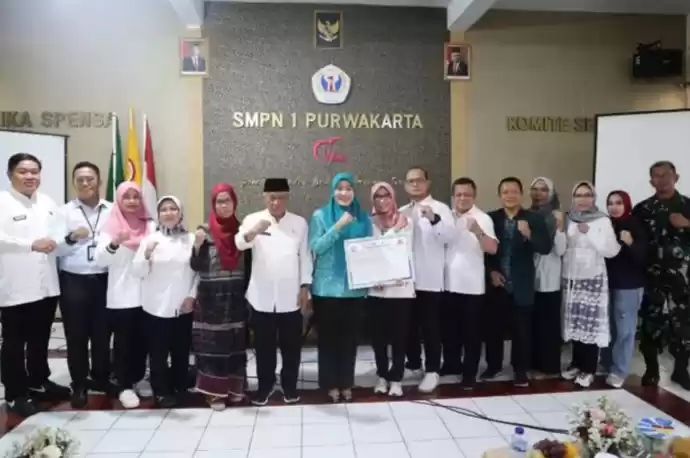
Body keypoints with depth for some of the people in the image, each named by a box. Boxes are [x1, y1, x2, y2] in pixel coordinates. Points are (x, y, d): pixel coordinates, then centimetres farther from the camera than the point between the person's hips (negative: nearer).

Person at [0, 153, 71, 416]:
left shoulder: (47, 202, 13)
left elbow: (60, 234, 10)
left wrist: (54, 241, -10)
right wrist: (32, 244, -21)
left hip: (46, 284, 6)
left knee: (40, 340, 19)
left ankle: (38, 383, 35)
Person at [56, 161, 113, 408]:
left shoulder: (112, 211, 5)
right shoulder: (64, 211, 1)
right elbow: (55, 249, -4)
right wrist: (71, 238, -22)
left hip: (104, 280, 1)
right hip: (73, 281, -1)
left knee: (102, 333, 13)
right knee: (76, 336, 7)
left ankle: (101, 378, 30)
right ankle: (79, 385, 21)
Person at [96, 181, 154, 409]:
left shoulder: (151, 226, 7)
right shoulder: (111, 226, 0)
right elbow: (100, 260, -11)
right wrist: (114, 243, -30)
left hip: (146, 294, 3)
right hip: (121, 295, -2)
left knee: (141, 339, 11)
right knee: (123, 341, 3)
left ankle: (136, 379, 27)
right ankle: (124, 386, 13)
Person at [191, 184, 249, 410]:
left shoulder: (241, 229, 6)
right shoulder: (205, 231, -3)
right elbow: (196, 266, -8)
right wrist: (197, 245, -23)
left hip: (236, 297, 3)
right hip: (211, 298, -3)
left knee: (236, 343, 10)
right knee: (212, 343, 1)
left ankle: (234, 387, 24)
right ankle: (214, 391, 12)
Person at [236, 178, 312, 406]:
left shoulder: (299, 222, 4)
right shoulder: (253, 219, -1)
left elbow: (305, 256, 5)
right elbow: (239, 243, -19)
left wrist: (305, 287, 0)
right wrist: (254, 231, -40)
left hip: (290, 297, 1)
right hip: (262, 297, 0)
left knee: (291, 345, 10)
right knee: (264, 345, 10)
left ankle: (289, 385, 27)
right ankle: (265, 385, 27)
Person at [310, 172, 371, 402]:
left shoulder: (363, 217, 6)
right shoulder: (320, 215, 0)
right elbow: (316, 247, -9)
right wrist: (338, 226, -18)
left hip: (354, 286, 2)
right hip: (327, 286, -2)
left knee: (349, 336, 9)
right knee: (328, 336, 5)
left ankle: (346, 383, 22)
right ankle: (331, 384, 19)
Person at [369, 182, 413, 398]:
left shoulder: (405, 222, 4)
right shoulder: (369, 223, 6)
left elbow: (408, 252, 2)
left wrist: (410, 280, -9)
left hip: (400, 287, -1)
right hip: (376, 288, 1)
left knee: (399, 335, 2)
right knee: (378, 335, 8)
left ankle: (396, 378, 14)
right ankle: (382, 376, 24)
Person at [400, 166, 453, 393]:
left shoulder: (440, 209, -3)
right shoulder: (402, 213, 14)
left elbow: (448, 236, -19)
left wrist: (433, 219, -35)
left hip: (430, 279, -5)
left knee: (430, 326, -1)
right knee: (409, 324, 14)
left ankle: (432, 371, 9)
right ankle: (413, 363, 30)